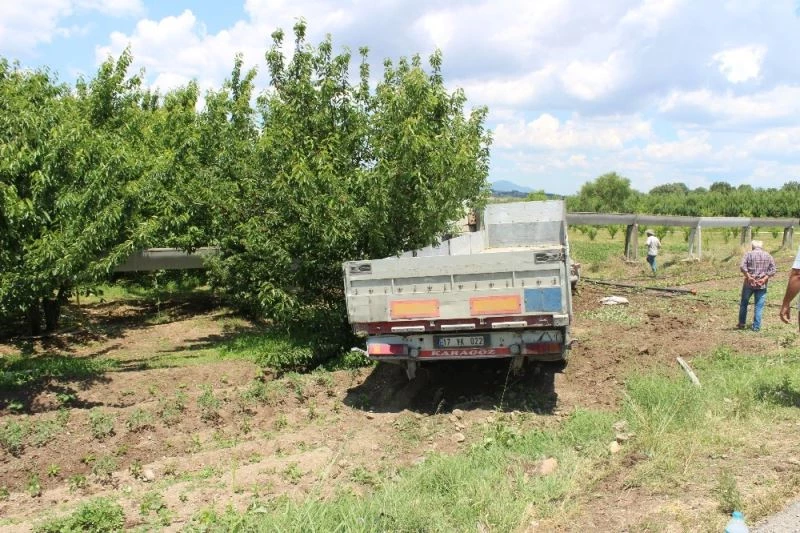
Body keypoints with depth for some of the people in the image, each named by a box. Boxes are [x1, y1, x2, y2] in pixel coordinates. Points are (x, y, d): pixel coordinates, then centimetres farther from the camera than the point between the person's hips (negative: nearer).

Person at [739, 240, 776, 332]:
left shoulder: (749, 254, 0)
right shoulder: (768, 256, 8)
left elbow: (742, 267, -14)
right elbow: (773, 270, -1)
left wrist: (749, 277, -13)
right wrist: (765, 279, -8)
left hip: (749, 283, -1)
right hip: (762, 285, 1)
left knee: (744, 303, 14)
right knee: (759, 306, 4)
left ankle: (741, 324, 19)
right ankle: (756, 327, 3)